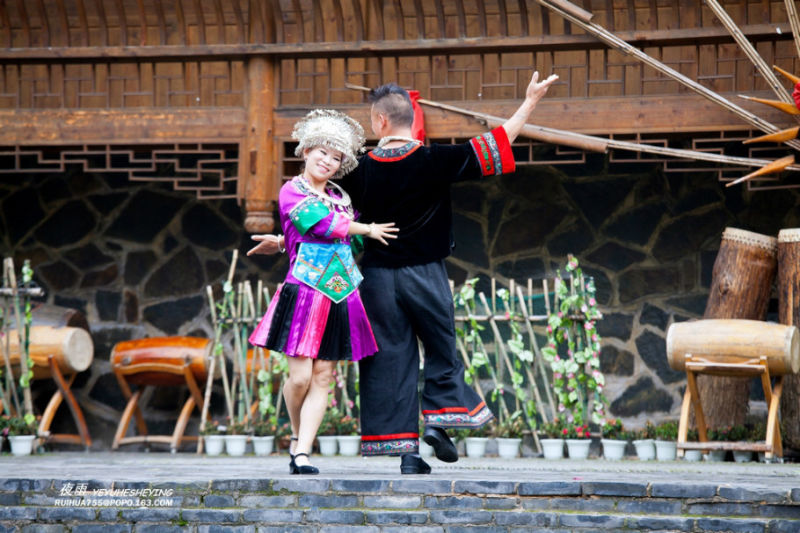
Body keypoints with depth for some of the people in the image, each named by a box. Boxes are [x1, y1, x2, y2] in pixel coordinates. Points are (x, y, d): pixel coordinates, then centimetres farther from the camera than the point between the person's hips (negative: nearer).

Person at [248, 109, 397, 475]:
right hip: (305, 291, -5)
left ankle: (302, 453, -2)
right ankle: (297, 435, 17)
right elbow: (323, 225, -10)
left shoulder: (339, 196, 19)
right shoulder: (291, 192, 0)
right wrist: (368, 229, 1)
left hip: (341, 295, 6)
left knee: (322, 377, -1)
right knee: (301, 376, -11)